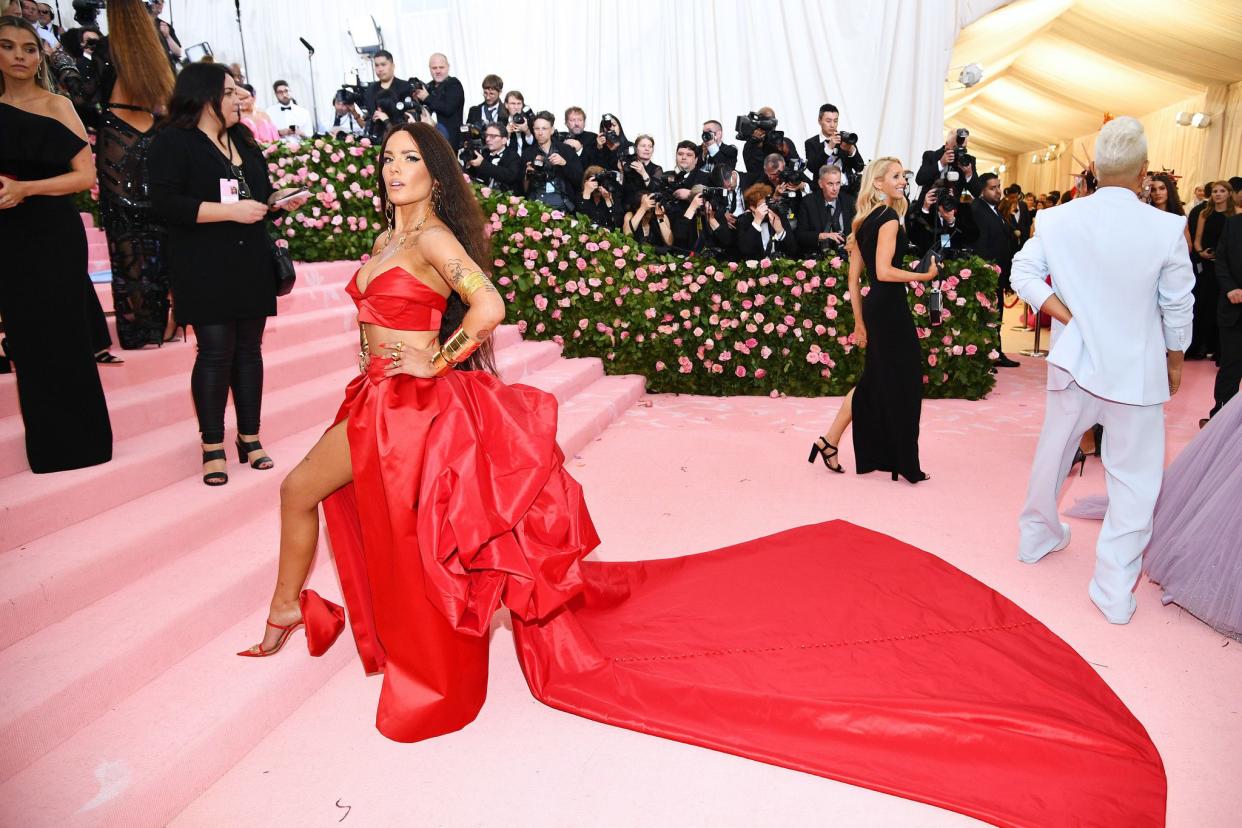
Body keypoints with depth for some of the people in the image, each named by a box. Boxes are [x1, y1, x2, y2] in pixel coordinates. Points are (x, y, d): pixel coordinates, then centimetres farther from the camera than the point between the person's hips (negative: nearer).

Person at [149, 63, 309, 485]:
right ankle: (212, 446, 5)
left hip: (251, 264, 6)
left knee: (249, 349, 7)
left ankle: (250, 437, 16)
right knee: (215, 351, -6)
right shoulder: (172, 141, -4)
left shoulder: (243, 139, 18)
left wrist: (281, 198, 5)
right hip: (205, 269, -6)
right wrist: (230, 211, -19)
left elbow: (260, 190, 26)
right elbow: (166, 202, -14)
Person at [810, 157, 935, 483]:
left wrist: (859, 321, 16)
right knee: (901, 383, 1)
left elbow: (853, 277, 14)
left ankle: (829, 441, 17)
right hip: (891, 308, -9)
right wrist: (925, 276, -10)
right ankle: (906, 465, 12)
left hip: (873, 307, 9)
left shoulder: (864, 220, 14)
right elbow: (884, 271, -21)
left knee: (875, 381, 17)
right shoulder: (889, 218, -11)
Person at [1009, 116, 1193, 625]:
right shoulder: (1167, 228, -13)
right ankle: (1114, 591, 10)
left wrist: (1068, 315, -3)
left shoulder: (1056, 220, -8)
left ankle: (1038, 536, 40)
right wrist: (1175, 362, 10)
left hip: (1074, 363, 3)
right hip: (1137, 372, -3)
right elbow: (1178, 308, -4)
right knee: (1134, 479, 6)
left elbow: (1023, 272, -1)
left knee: (1053, 452, 21)